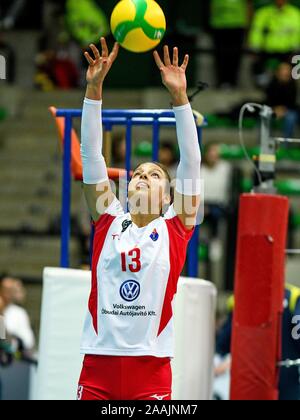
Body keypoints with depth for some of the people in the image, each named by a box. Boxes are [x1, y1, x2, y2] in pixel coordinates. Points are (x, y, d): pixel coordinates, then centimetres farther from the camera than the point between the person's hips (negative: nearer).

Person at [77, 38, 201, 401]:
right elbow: (90, 155, 5)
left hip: (151, 368, -1)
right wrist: (94, 88, -3)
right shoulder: (108, 220, 10)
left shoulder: (175, 228, 7)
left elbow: (191, 161, 0)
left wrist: (179, 96, -8)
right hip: (99, 363, 1)